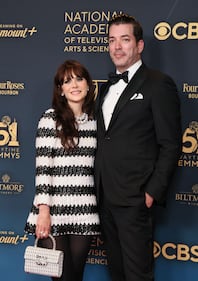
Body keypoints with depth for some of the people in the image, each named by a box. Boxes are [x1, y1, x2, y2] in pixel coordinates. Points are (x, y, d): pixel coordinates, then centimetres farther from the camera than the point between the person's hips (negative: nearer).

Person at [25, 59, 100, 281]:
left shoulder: (96, 120, 9)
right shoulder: (51, 118, -3)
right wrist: (43, 210, -13)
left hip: (85, 212, 4)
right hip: (54, 209, -3)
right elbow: (41, 167, -7)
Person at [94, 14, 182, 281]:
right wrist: (98, 186, 10)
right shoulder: (107, 87, 16)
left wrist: (153, 192, -15)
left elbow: (170, 145, -10)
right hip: (105, 196, 7)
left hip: (134, 198, -7)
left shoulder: (159, 84, -7)